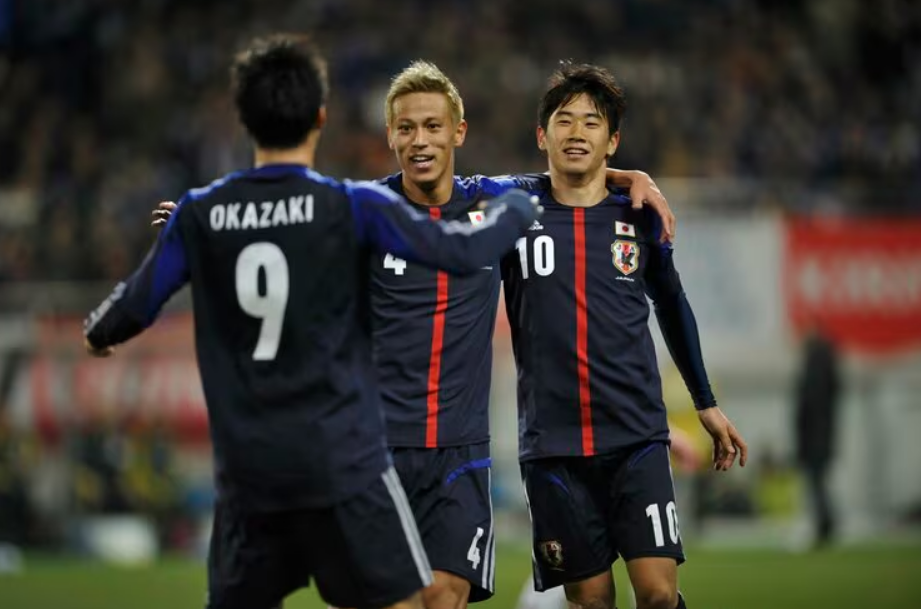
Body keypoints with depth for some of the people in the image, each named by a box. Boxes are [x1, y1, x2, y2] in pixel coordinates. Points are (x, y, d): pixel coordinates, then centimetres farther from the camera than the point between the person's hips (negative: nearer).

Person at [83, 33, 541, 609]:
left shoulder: (199, 214, 1)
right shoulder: (351, 206, -8)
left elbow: (137, 306, 7)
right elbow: (462, 250, -9)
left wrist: (98, 334, 31)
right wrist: (517, 208, 12)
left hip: (246, 468, 4)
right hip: (342, 463, -4)